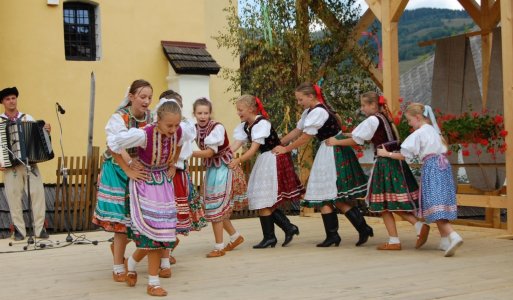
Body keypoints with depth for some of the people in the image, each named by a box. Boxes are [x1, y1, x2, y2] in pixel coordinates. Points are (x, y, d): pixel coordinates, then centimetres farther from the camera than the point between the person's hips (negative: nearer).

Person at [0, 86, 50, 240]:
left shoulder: (28, 118, 9)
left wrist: (45, 131, -10)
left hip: (30, 162, 1)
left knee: (38, 192, -5)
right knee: (14, 196, 0)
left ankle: (39, 228, 4)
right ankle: (19, 229, 10)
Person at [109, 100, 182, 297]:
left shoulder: (178, 131, -13)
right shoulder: (143, 134, -30)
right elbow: (113, 145, -18)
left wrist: (173, 165, 6)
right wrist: (128, 170, -14)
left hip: (164, 183, 6)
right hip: (145, 183, -6)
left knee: (161, 230, 6)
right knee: (154, 231, -8)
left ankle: (132, 262, 33)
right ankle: (153, 284, 5)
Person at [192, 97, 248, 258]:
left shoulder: (217, 127, -20)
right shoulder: (195, 128, -1)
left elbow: (209, 152, -24)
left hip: (222, 168, -7)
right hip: (211, 168, 7)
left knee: (215, 207, -5)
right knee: (216, 207, 12)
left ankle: (219, 247, 4)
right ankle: (235, 237, 29)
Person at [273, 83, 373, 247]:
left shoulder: (318, 112, -18)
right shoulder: (309, 111, 12)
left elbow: (305, 137, -16)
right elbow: (297, 130, 16)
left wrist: (285, 149, -7)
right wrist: (278, 144, 13)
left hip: (333, 152, -9)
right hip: (328, 152, 9)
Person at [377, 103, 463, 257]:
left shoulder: (418, 134, -6)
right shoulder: (433, 130, 18)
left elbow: (404, 155, -5)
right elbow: (443, 149, 18)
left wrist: (387, 154, 5)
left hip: (431, 167, -8)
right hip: (443, 165, 8)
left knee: (435, 205, -13)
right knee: (442, 203, 14)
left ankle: (453, 236, -30)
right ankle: (445, 241, 19)